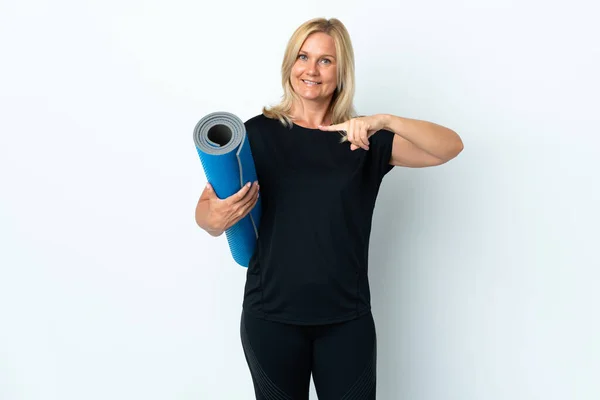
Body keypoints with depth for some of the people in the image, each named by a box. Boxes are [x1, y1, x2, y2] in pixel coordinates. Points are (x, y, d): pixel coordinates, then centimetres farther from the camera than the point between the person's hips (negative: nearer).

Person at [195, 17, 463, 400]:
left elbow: (451, 146, -8)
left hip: (347, 318, 1)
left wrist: (385, 120, -23)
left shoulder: (365, 138, 1)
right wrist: (216, 219, -24)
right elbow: (207, 208, -1)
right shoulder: (258, 133, -3)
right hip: (271, 317, -1)